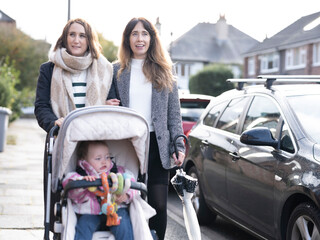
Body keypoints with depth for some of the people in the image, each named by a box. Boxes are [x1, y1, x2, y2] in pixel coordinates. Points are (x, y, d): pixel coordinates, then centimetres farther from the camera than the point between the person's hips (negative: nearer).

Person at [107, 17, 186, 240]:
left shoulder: (164, 72, 10)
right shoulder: (117, 71, 9)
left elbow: (174, 113, 9)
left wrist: (178, 146, 0)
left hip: (156, 145, 0)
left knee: (158, 205, -2)